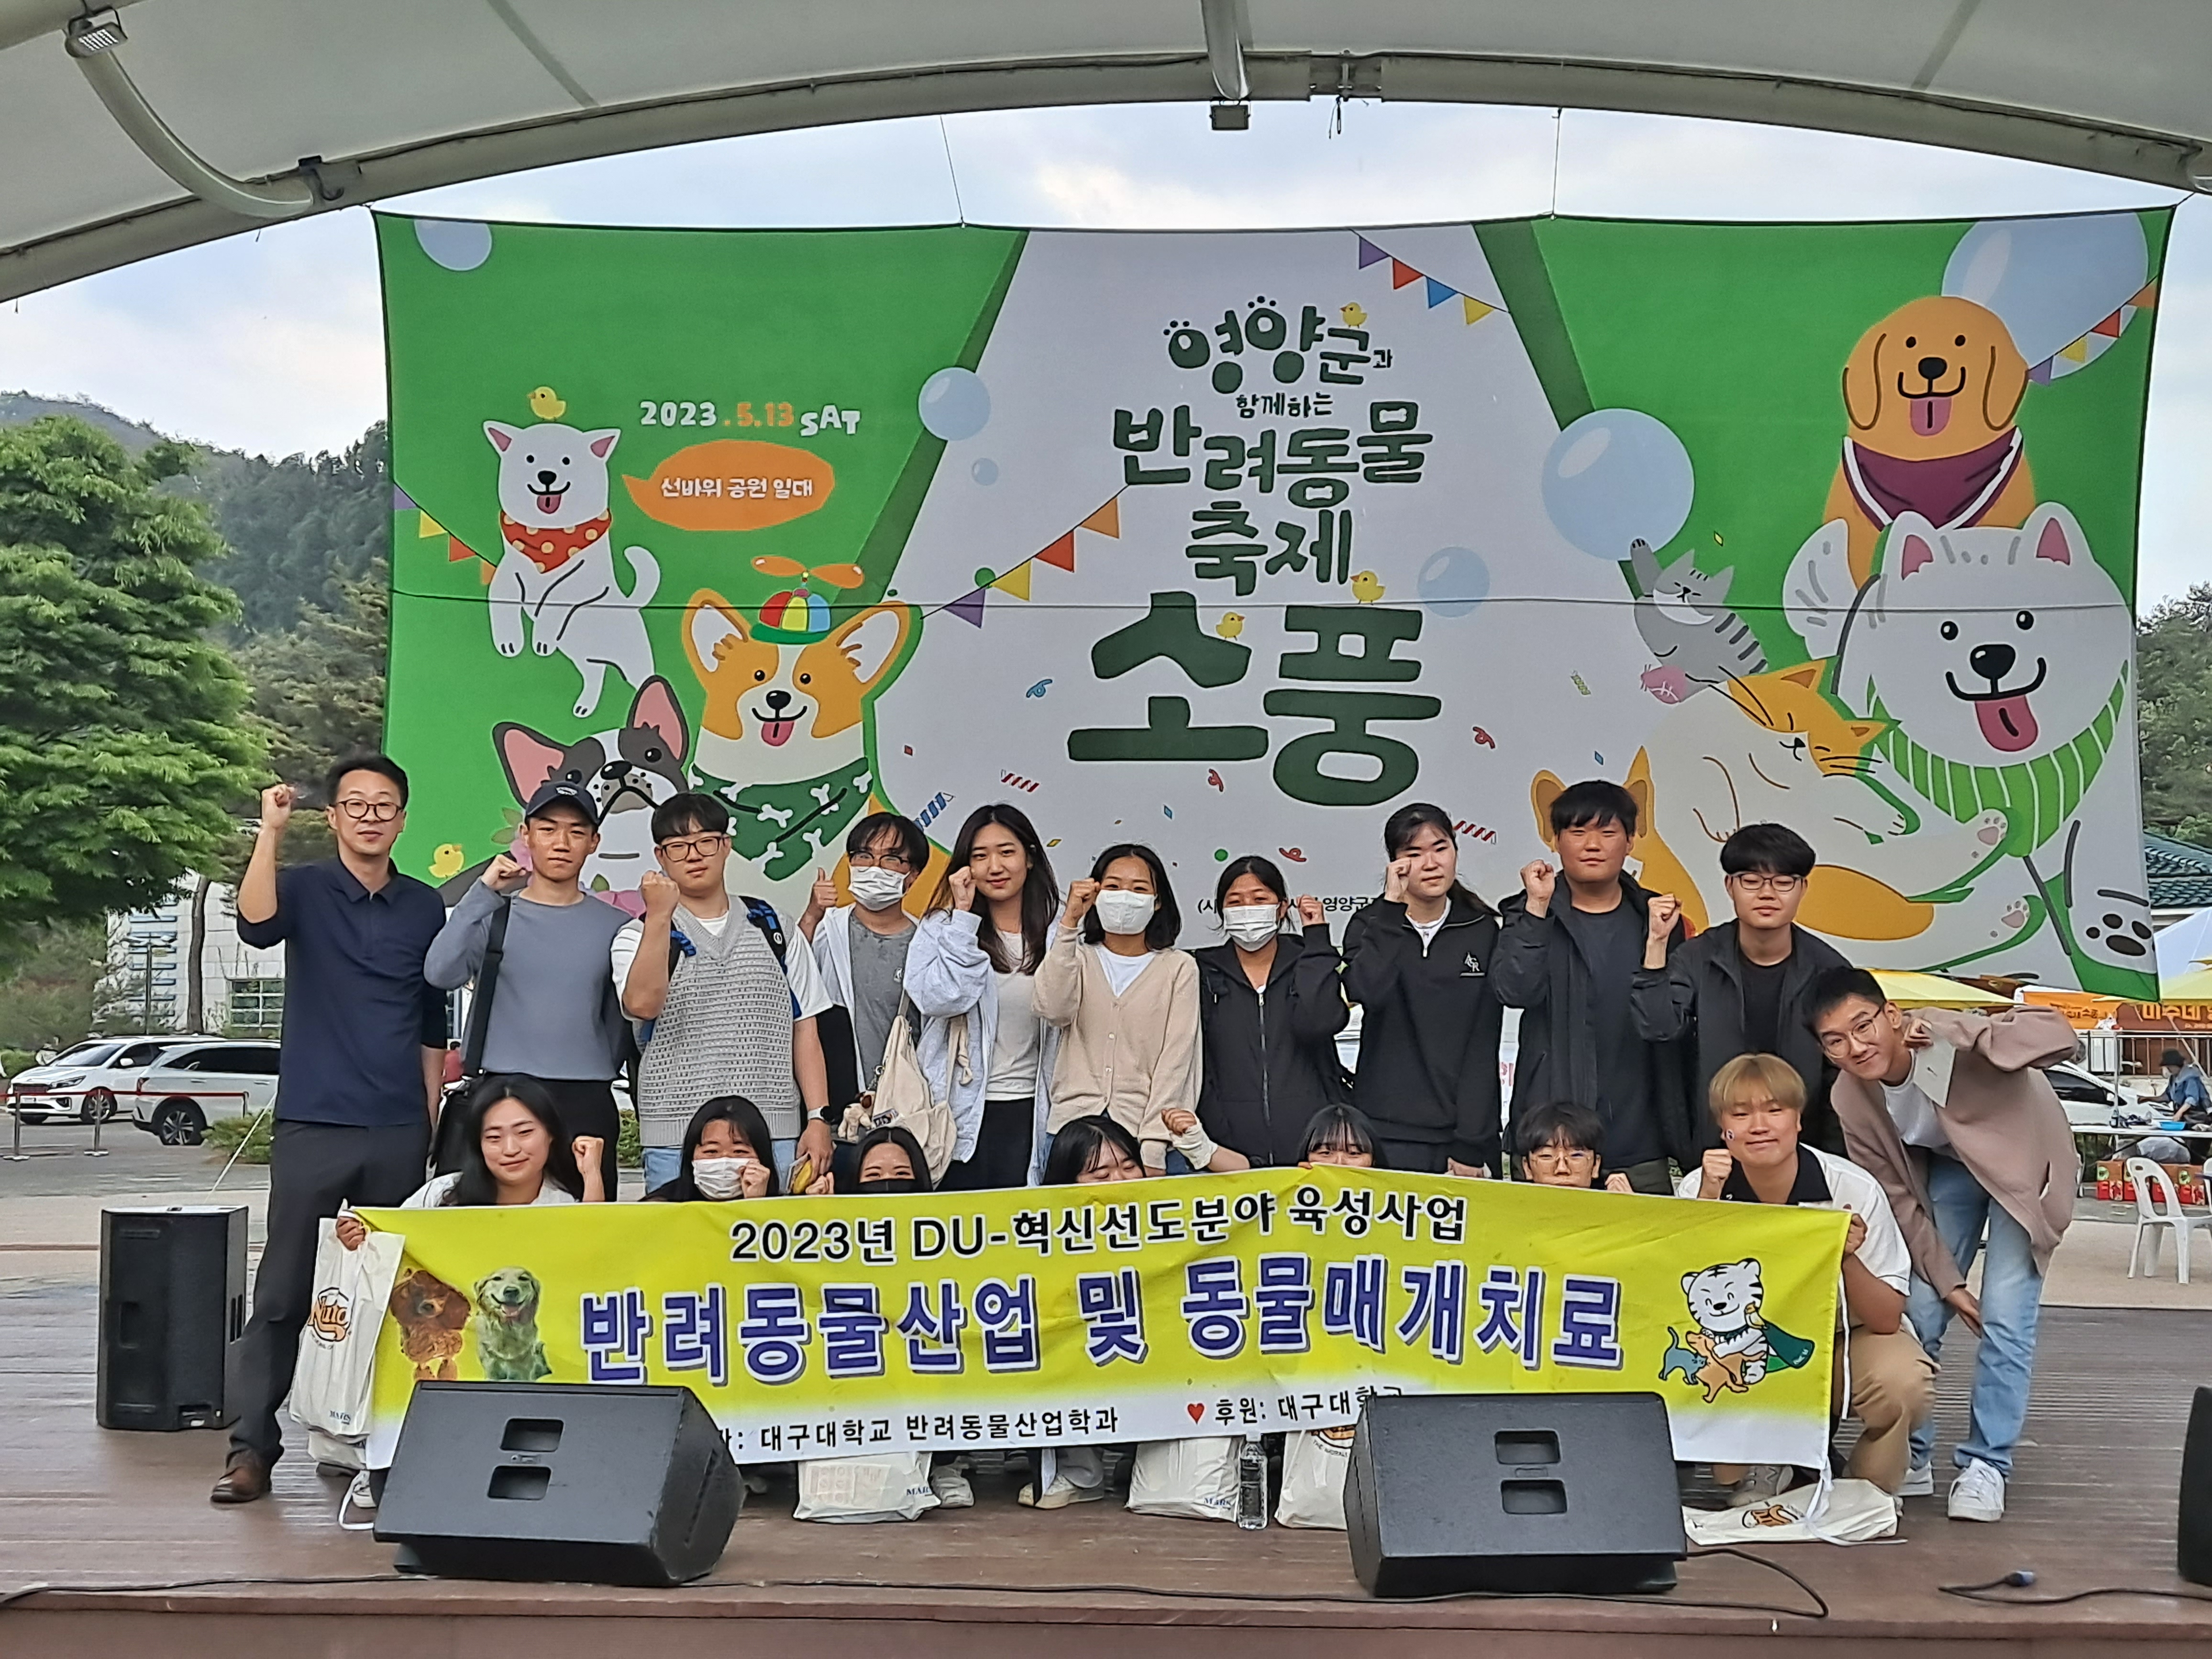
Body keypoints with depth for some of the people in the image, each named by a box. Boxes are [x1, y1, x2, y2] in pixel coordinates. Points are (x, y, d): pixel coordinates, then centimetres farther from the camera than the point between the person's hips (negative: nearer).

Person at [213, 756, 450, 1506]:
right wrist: (271, 831, -26)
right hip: (312, 1126, -3)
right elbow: (256, 926, -22)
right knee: (283, 1293, -4)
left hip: (399, 1133, 3)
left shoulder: (425, 907, 11)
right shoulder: (305, 889, 3)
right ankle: (252, 1448, 0)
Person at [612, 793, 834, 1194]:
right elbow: (642, 1004, -16)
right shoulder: (640, 936, 6)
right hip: (676, 1142, -2)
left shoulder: (773, 928, 12)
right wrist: (659, 916, -20)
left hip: (774, 1135, 2)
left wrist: (817, 1119, 3)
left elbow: (804, 1029, 11)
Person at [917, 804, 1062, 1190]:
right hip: (964, 1113, -1)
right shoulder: (942, 927, 2)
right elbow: (939, 1000, -15)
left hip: (1031, 1112, 1)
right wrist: (964, 916, -12)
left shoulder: (1057, 931, 6)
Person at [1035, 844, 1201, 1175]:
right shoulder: (1078, 958, 11)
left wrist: (1152, 1150, -12)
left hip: (1147, 1137, -1)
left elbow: (1175, 1060, -2)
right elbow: (1053, 1009, -11)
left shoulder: (1179, 968, 6)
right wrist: (1069, 923, -16)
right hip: (1072, 1132, 1)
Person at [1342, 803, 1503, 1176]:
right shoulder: (1371, 926, 4)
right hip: (1387, 1134, 0)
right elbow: (1367, 992, -19)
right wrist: (1392, 907, -15)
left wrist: (1470, 1145, -6)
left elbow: (1484, 1045, 0)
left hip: (1465, 1132, 1)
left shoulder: (1482, 930, 4)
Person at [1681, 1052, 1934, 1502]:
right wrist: (1706, 1203, -32)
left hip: (1849, 1337, -1)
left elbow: (1886, 1320, -17)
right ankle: (1754, 1476, 0)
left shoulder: (1853, 1189, -19)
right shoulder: (1701, 1187, -14)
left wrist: (1848, 1259, -37)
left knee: (1902, 1382, -34)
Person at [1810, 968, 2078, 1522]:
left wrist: (1965, 1038, -56)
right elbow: (1899, 1200, -10)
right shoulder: (1850, 1100, -20)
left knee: (2005, 1320, -13)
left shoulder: (1945, 1035, -35)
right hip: (1946, 1166, 4)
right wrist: (1947, 1281, -11)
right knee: (1916, 1312, -1)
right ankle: (1909, 1456, 16)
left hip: (2020, 1162, -4)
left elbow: (2059, 1035, -47)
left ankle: (1985, 1466, 0)